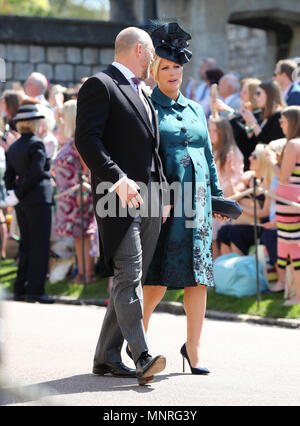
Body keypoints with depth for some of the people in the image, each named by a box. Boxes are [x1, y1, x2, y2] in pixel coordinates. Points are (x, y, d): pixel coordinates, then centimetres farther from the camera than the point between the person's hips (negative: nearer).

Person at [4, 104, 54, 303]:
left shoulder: (13, 147, 12)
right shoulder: (36, 144, -12)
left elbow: (9, 175, 10)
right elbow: (35, 173, -17)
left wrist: (13, 193, 3)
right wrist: (17, 195, -10)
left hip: (22, 204, 8)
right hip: (39, 199, -8)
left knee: (26, 246, 14)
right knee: (39, 246, -4)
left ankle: (21, 288, 15)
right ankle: (35, 290, -6)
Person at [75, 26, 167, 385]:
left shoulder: (140, 93, 24)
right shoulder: (100, 86, -4)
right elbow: (86, 140, -15)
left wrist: (162, 194, 18)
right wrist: (118, 180, -25)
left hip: (149, 204, 9)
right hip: (121, 201, -9)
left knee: (130, 280, 8)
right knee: (128, 278, -14)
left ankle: (106, 357, 13)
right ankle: (142, 357, -21)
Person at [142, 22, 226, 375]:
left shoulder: (195, 110, 18)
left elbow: (208, 157, 22)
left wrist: (218, 195, 15)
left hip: (195, 200, 5)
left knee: (198, 272, 0)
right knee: (159, 276, -8)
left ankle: (193, 346, 7)